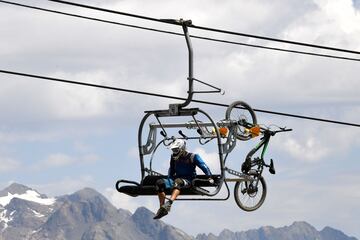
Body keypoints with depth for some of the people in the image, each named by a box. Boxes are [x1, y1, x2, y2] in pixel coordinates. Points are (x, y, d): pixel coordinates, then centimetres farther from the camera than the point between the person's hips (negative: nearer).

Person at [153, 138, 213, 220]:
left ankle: (169, 204, -63)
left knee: (178, 182, -42)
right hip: (176, 179, 6)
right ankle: (162, 209, -22)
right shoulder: (174, 157, 14)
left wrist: (209, 177, -10)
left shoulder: (193, 157, 0)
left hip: (188, 180, -6)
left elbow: (204, 167, -1)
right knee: (160, 183, -20)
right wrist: (169, 181, 20)